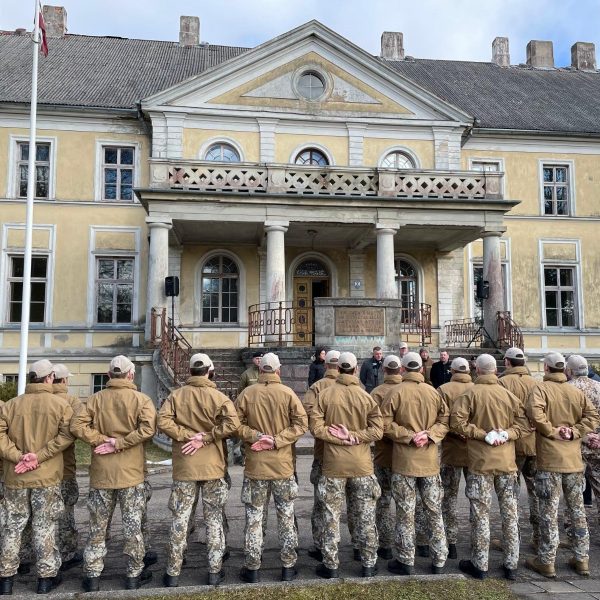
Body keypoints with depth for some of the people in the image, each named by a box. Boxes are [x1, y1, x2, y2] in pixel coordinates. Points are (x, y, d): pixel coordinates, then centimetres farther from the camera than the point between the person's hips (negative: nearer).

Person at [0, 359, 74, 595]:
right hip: (47, 476, -2)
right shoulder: (60, 404, -6)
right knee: (44, 527, 8)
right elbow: (66, 435, -15)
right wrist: (39, 455, -14)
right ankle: (46, 577, 15)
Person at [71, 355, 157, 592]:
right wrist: (119, 443, -15)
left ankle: (92, 576, 21)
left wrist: (102, 440, -7)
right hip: (131, 473, -2)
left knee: (98, 527, 14)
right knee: (133, 526, 9)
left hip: (101, 472, 2)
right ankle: (134, 575, 19)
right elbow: (147, 428, -19)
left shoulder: (96, 398, 2)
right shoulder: (141, 399, -5)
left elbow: (77, 425, -8)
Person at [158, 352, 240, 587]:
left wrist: (186, 436, -8)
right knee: (213, 518, 9)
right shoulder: (218, 397, -6)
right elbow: (232, 423, -20)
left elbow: (163, 422, -12)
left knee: (180, 519, 10)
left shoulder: (176, 395, -1)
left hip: (184, 466, 1)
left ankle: (173, 573, 17)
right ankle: (214, 572, 16)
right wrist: (205, 437, -13)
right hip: (212, 466, -1)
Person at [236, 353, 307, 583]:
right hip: (282, 465, 0)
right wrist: (276, 440, -12)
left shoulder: (246, 394, -6)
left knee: (254, 518, 11)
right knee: (286, 517, 13)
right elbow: (301, 423, -11)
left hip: (255, 465, 0)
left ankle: (252, 568, 18)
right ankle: (288, 567, 21)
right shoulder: (288, 393, -8)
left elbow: (237, 425, -6)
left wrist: (256, 436, -10)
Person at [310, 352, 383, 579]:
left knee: (332, 516, 10)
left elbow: (316, 428, -12)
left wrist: (343, 438, -9)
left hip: (334, 464, -1)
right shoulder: (366, 397, -6)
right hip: (362, 465, 1)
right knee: (366, 517, 13)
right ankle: (369, 565, 22)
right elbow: (377, 430, -9)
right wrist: (352, 436, -9)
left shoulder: (325, 395, -8)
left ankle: (331, 566, 18)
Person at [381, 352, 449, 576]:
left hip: (404, 461, -3)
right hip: (430, 460, 3)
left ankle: (405, 561, 16)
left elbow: (386, 423, -13)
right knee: (434, 512, 14)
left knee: (405, 513, 7)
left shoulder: (396, 392, -10)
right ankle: (439, 561, 21)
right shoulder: (434, 392, 0)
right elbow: (444, 421, 0)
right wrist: (428, 434, -8)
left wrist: (409, 436, -11)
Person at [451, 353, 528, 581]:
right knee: (510, 513, 12)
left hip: (480, 461, -3)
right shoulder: (509, 395, 2)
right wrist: (506, 434, -5)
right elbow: (523, 424, 2)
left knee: (480, 514, 5)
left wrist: (482, 434, -11)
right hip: (507, 461, 4)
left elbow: (457, 421, -17)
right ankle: (511, 565, 20)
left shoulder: (471, 393, -10)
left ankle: (479, 565, 13)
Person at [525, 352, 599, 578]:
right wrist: (574, 432, -5)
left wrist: (552, 431, -14)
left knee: (549, 511, 1)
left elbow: (535, 412, -25)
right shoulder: (577, 392, 6)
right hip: (574, 459, 4)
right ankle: (581, 559, 22)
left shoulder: (541, 388, -8)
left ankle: (546, 561, 8)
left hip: (549, 459, -4)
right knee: (577, 509, 14)